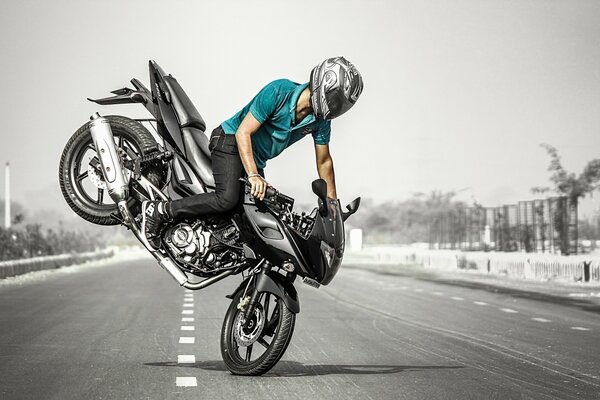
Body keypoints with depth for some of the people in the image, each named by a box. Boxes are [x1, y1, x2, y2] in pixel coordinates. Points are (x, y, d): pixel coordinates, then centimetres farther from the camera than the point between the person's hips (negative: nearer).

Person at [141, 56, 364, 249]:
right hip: (231, 142, -8)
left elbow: (324, 161, 8)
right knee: (228, 199, -28)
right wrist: (253, 176, -33)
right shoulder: (279, 91, -24)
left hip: (257, 160, 8)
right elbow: (243, 133, -24)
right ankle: (158, 211, -21)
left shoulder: (321, 119, -4)